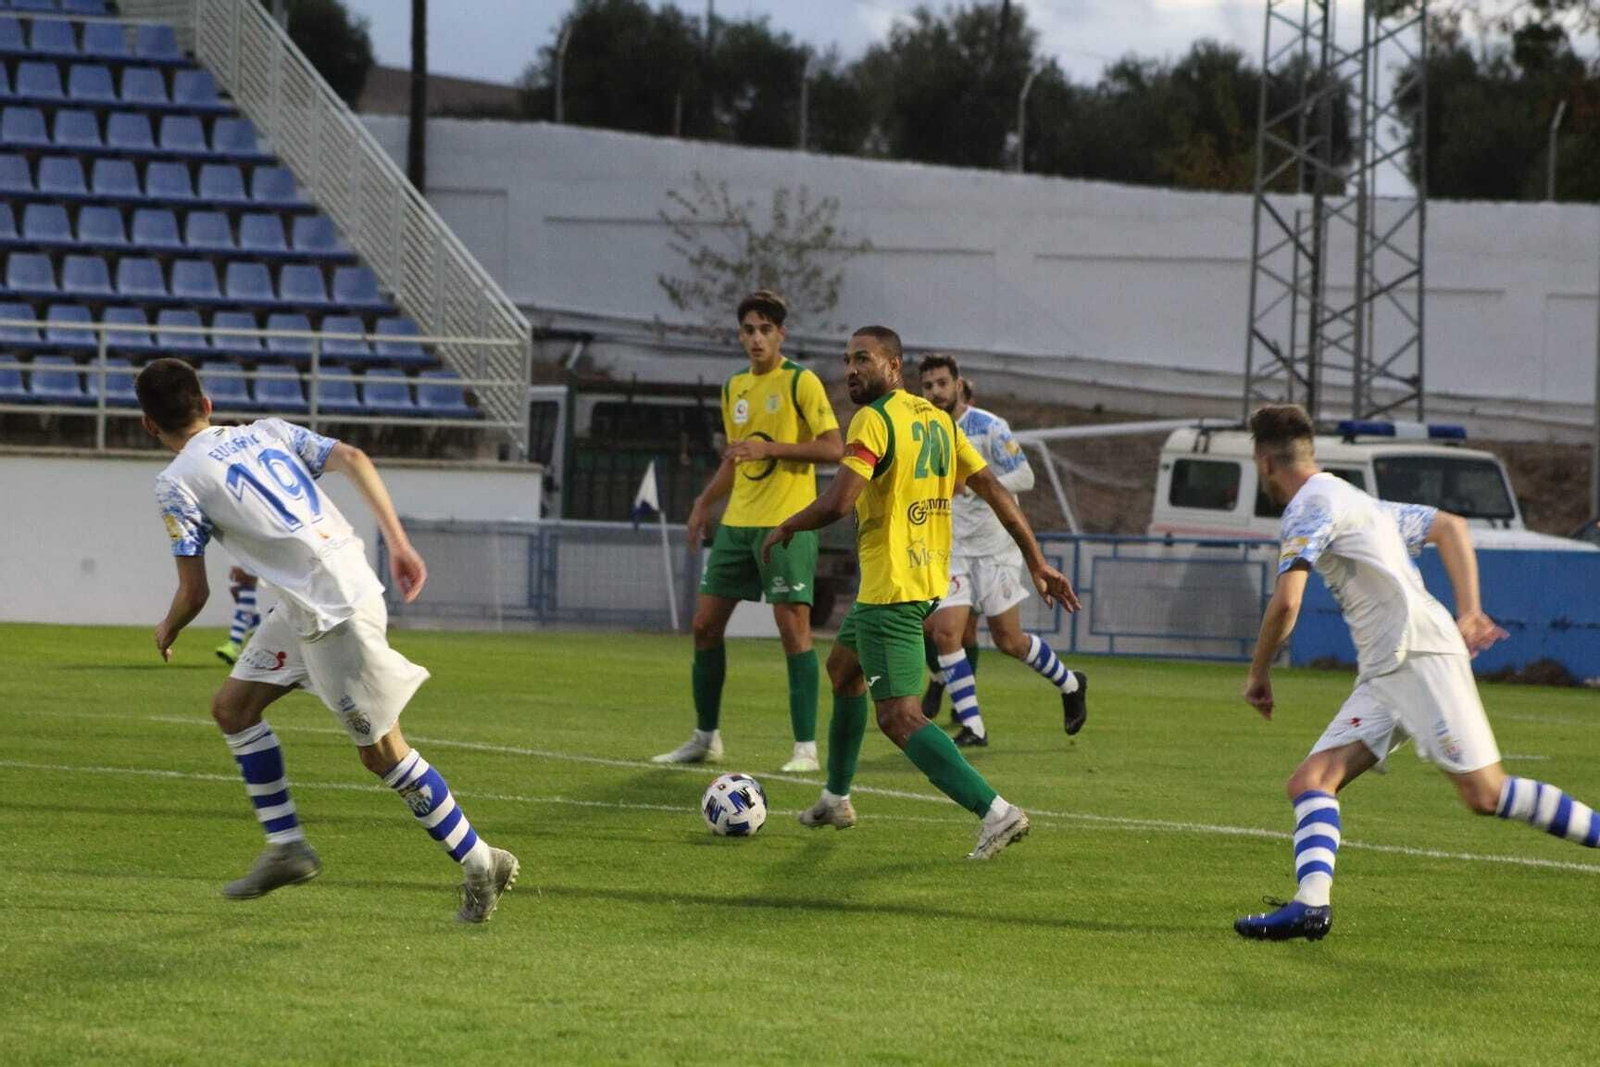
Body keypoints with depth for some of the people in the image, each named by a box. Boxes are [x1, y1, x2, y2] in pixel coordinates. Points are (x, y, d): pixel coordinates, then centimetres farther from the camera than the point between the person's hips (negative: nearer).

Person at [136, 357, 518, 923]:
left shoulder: (177, 483, -5)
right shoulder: (267, 431, 14)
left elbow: (193, 593, -3)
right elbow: (353, 459, 2)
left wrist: (167, 632, 19)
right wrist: (398, 543, 0)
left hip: (334, 613, -8)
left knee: (382, 752, 2)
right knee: (232, 707, 16)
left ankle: (481, 865, 10)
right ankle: (285, 848, 20)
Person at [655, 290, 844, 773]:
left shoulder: (801, 383, -7)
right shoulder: (735, 388, 14)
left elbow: (833, 448, -14)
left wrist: (770, 448, -20)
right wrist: (704, 503, 16)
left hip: (787, 523, -7)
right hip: (738, 522, 7)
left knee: (793, 627, -10)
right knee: (706, 623, 6)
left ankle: (806, 747, -6)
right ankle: (706, 737, 18)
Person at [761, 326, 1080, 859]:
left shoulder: (873, 421, -16)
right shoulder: (937, 419, 10)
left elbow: (836, 504, -24)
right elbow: (994, 489, 8)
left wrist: (785, 528, -5)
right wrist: (1037, 561, 9)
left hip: (890, 587, -10)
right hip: (930, 578, 10)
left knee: (899, 718, -12)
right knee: (843, 666, 29)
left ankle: (995, 811, -24)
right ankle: (836, 800, 40)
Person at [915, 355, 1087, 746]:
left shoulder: (989, 428, -12)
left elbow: (1024, 477, -17)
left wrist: (973, 484, -26)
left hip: (995, 547, -5)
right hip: (952, 549, 5)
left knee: (1009, 641, 1)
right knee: (945, 633, -12)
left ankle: (1071, 685, 28)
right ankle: (971, 726, -7)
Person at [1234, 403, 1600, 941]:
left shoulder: (1311, 507, -5)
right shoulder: (1359, 502, 25)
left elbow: (1286, 602, -15)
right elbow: (1450, 526, 30)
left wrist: (1258, 674, 0)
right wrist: (1469, 612, 22)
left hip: (1419, 653, -10)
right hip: (1382, 675, 10)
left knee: (1485, 794, -12)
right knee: (1310, 781, -4)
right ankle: (1311, 903, -21)